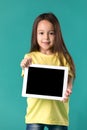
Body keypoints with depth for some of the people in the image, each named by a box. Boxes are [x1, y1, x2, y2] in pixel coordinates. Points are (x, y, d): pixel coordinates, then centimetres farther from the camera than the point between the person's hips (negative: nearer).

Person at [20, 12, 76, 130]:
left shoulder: (63, 58, 2)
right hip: (35, 113, 0)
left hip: (58, 114, 1)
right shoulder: (30, 57, 1)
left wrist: (68, 91, -26)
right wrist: (25, 69, -24)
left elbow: (69, 80, -2)